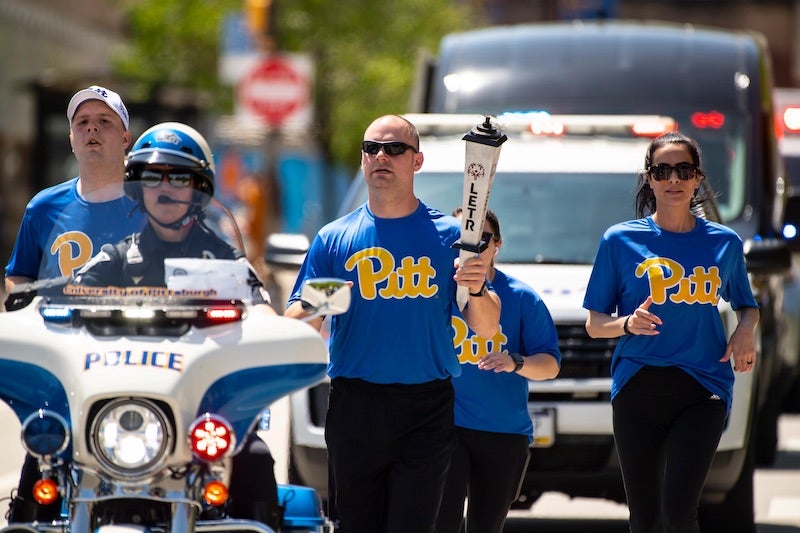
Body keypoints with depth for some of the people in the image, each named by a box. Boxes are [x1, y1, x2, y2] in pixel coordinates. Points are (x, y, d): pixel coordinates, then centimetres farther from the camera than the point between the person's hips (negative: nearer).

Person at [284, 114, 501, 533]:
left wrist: (477, 290, -20)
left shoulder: (448, 235, 6)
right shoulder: (333, 239, 9)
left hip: (426, 408, -1)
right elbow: (294, 327, 4)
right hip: (354, 404, 1)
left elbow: (486, 329, 1)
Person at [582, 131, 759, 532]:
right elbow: (594, 325, 7)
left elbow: (746, 306, 25)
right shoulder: (621, 240, 4)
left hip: (702, 389, 0)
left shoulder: (725, 243, 9)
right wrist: (627, 323, -15)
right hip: (638, 389, 0)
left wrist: (746, 330, 2)